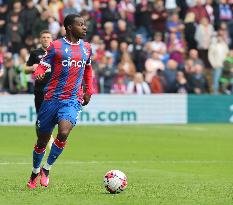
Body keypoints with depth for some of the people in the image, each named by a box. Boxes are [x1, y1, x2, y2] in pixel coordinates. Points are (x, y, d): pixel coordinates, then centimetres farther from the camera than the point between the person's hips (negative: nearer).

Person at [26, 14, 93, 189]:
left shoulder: (86, 48, 11)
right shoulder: (56, 46, -3)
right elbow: (43, 66, -2)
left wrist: (89, 91, 20)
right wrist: (38, 74, -25)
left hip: (73, 100, 2)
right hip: (52, 97, -2)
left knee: (63, 133, -22)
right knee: (42, 140, 8)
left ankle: (46, 169, -3)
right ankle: (35, 173, 31)